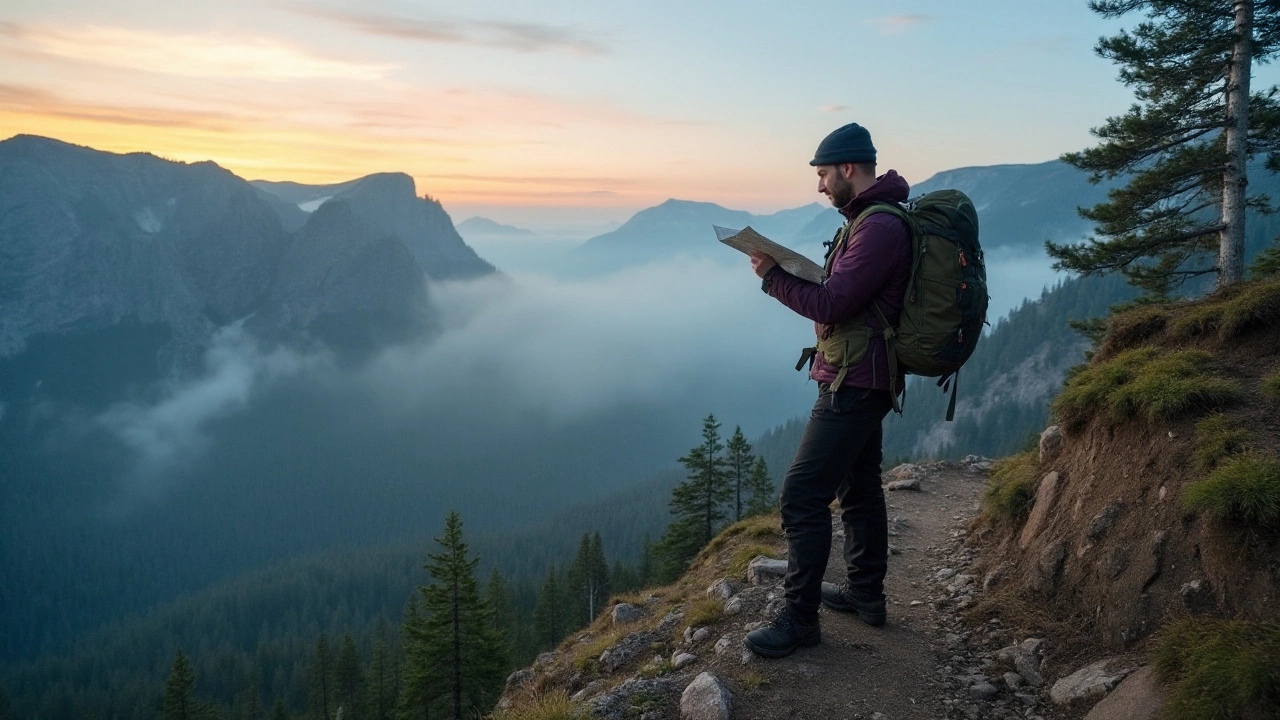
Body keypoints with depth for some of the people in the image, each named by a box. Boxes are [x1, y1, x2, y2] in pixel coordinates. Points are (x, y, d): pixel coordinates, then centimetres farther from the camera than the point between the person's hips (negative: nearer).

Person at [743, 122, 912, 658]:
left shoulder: (878, 228, -20)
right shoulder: (871, 219, 14)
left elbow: (832, 304, -23)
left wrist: (772, 277, -12)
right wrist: (790, 273, -1)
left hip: (854, 383, -11)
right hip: (863, 380, 11)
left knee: (803, 494, -9)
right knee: (857, 488, 19)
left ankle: (800, 618, 0)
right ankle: (866, 593, 33)